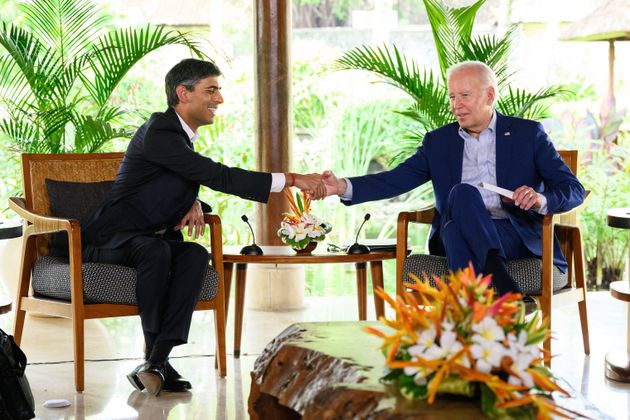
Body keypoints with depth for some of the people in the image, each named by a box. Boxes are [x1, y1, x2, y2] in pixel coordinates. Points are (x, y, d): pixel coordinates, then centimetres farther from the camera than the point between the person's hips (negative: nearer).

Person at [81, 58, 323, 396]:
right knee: (157, 250, -38)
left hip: (151, 238, 8)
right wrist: (291, 180, -28)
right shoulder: (159, 133, -19)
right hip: (110, 239, -8)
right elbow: (218, 176, -26)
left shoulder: (183, 134, 11)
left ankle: (156, 362, -32)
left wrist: (194, 203, -3)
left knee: (196, 255, -24)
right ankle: (155, 357, -27)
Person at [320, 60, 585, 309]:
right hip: (458, 238, 2)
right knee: (463, 193, -32)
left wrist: (541, 200, -18)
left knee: (463, 194, -31)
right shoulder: (438, 142, 17)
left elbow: (574, 190, 4)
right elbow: (394, 180, 7)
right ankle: (507, 290, -47)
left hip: (516, 238, -2)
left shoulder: (528, 134, 10)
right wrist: (342, 187, -10)